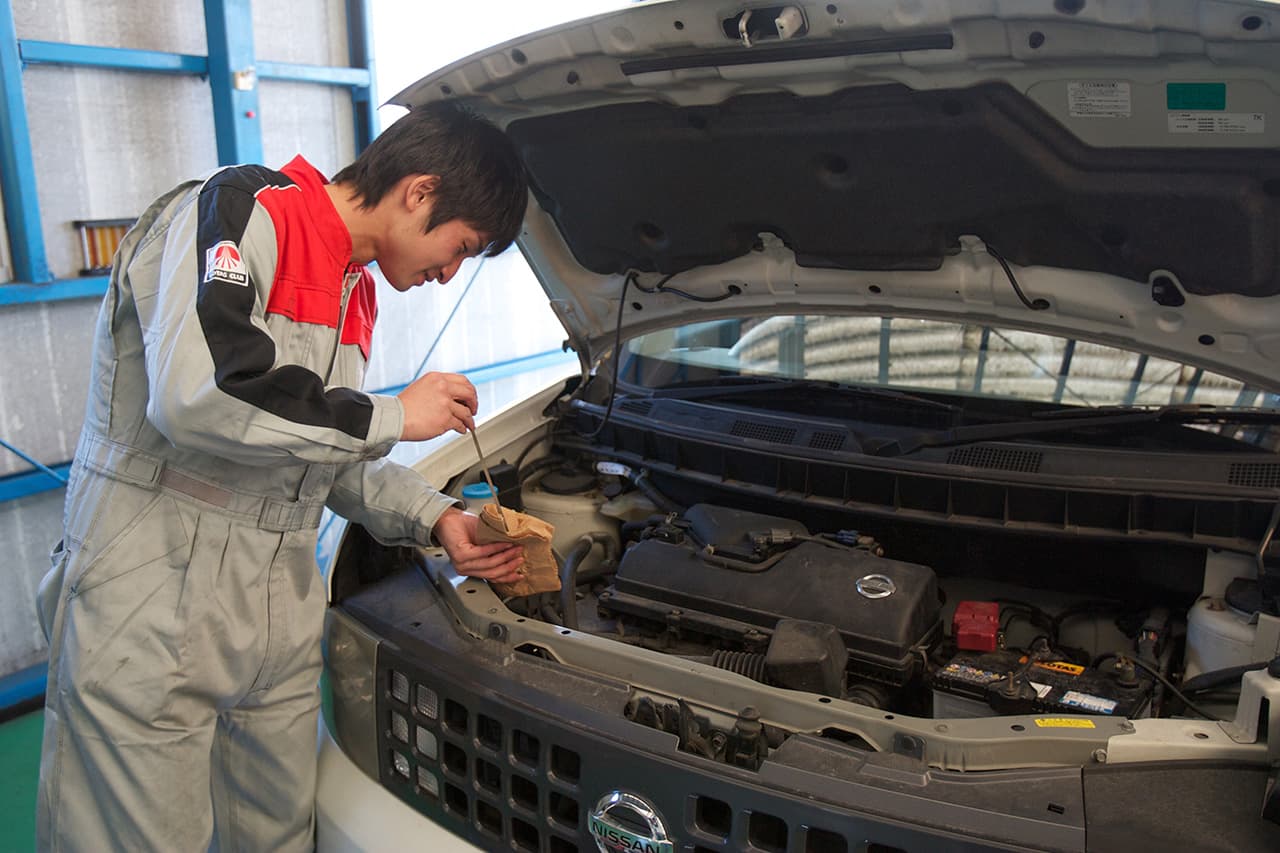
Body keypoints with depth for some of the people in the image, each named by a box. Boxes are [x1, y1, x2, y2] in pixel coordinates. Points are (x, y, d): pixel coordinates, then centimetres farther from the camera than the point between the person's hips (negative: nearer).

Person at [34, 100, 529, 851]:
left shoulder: (354, 287, 13)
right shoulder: (240, 213, -14)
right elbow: (201, 395, -31)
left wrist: (433, 518, 7)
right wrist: (393, 417, -19)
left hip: (278, 616, 8)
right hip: (150, 614, -8)